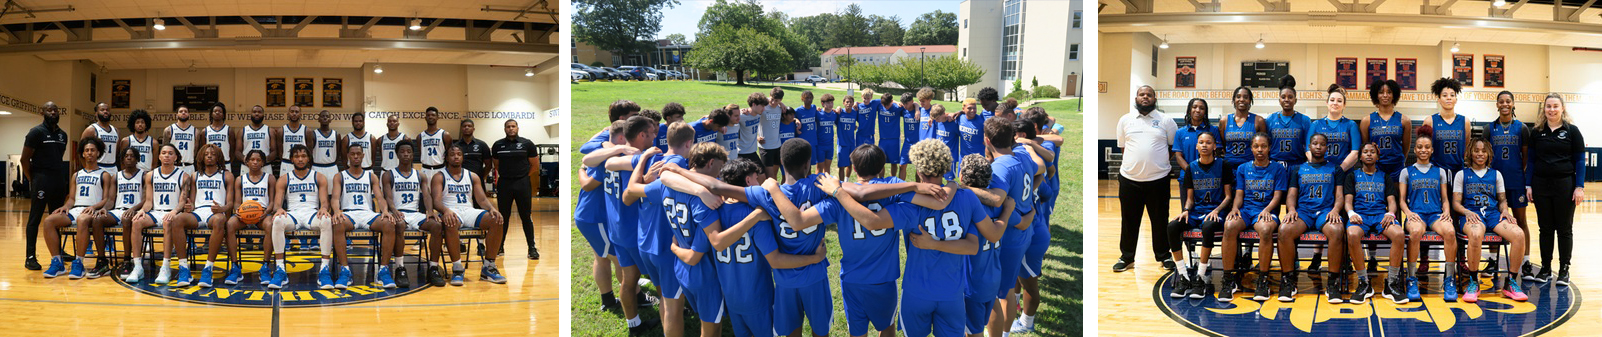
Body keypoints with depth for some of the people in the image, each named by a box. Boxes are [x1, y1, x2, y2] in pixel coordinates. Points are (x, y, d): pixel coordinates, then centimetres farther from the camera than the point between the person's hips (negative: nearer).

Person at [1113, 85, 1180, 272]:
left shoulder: (1165, 120, 2)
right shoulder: (1125, 120, 7)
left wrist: (1159, 161, 1)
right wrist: (1136, 162, 6)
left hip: (1158, 179, -1)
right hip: (1129, 179, 1)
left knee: (1160, 220, 8)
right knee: (1129, 220, 8)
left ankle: (1163, 256, 22)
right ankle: (1126, 257, 18)